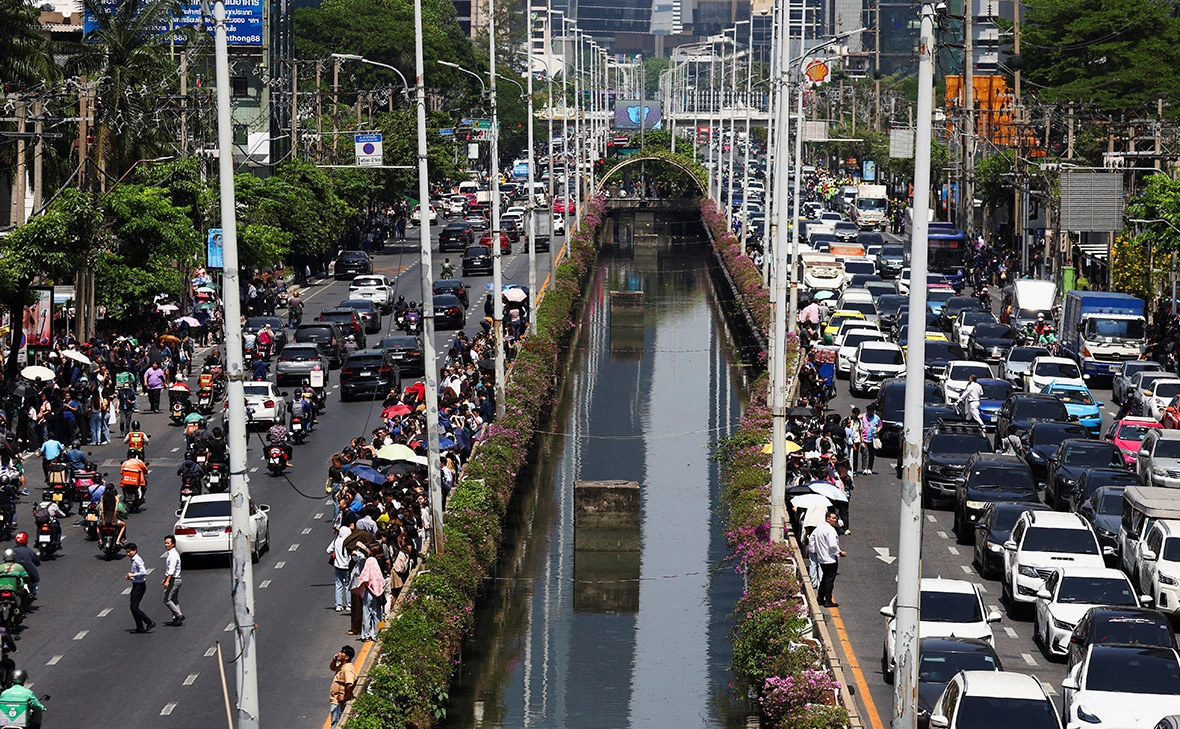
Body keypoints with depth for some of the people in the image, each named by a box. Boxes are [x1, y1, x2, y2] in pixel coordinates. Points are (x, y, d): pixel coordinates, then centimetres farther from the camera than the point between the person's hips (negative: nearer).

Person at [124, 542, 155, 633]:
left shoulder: (137, 560, -17)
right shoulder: (133, 560, 12)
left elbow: (143, 572, -26)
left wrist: (133, 575, -17)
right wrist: (130, 577, 7)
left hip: (140, 585, -10)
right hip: (135, 585, 10)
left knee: (134, 608, -11)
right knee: (133, 608, 11)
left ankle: (150, 622, -5)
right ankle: (140, 627, 17)